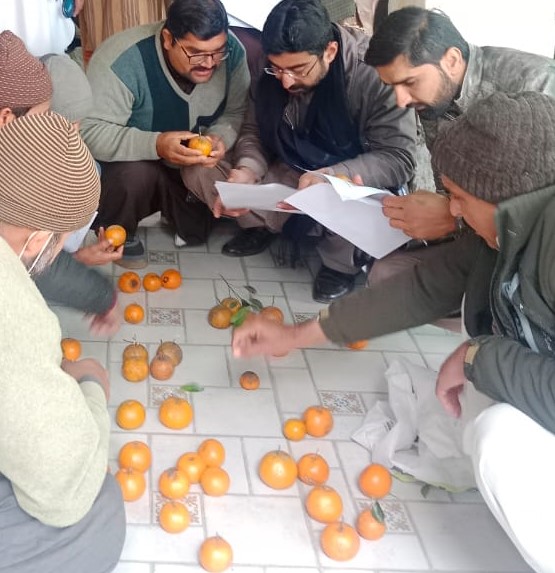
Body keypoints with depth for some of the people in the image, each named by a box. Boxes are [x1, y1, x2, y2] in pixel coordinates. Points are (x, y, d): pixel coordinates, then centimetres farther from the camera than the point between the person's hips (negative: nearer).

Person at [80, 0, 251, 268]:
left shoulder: (231, 51, -19)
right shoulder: (122, 61, -33)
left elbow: (237, 112, -9)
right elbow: (90, 131, -34)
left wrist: (220, 138, -32)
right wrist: (155, 145, -47)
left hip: (194, 171, 4)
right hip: (130, 164, -3)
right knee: (137, 174, -35)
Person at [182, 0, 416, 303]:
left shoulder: (374, 76, -26)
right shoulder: (273, 74, -11)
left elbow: (398, 159, -27)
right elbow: (254, 130, -1)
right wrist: (248, 170, -24)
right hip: (288, 176, 5)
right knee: (198, 170, -11)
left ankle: (342, 263, -7)